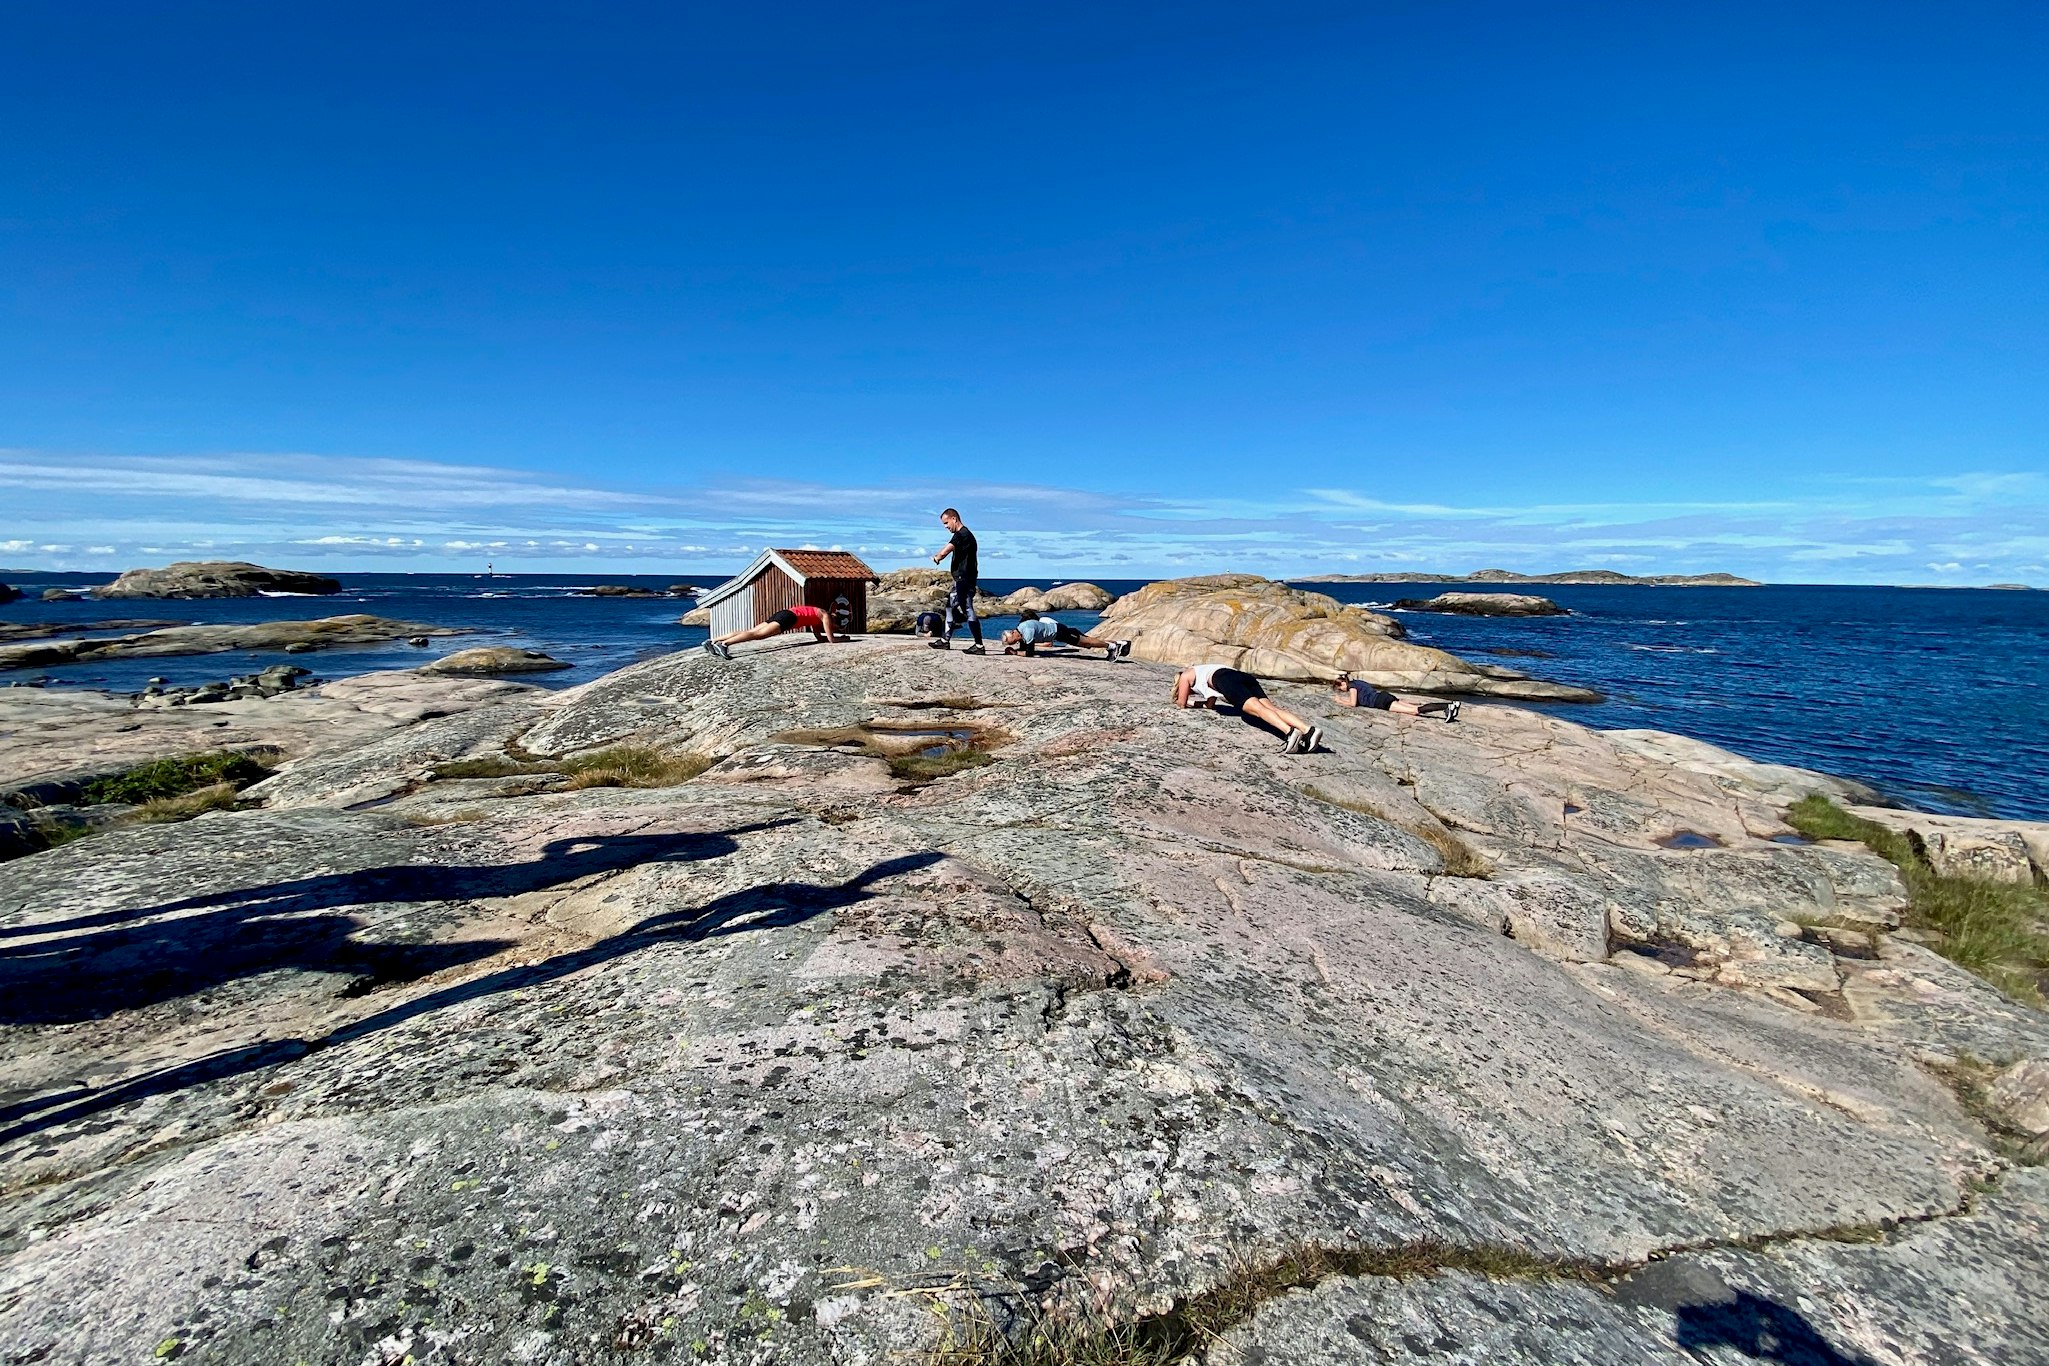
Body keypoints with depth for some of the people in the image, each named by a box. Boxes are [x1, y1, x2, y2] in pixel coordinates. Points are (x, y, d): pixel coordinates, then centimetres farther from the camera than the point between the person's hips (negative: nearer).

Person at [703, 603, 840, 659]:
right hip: (788, 617, -8)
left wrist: (829, 635, 42)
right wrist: (843, 638, 19)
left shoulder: (817, 618, 33)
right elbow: (830, 640, 3)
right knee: (758, 634, -24)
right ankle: (724, 644, -44)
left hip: (783, 614, 8)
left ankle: (713, 641, -11)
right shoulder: (826, 616, 8)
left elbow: (820, 637, 39)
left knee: (751, 632, -2)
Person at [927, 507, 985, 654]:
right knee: (950, 606, 17)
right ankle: (946, 640, 25)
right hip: (961, 578, 11)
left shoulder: (962, 535, -16)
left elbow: (944, 552, -25)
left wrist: (936, 558, -4)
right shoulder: (963, 534, 17)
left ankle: (979, 645, -9)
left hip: (965, 579, -11)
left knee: (967, 610, -10)